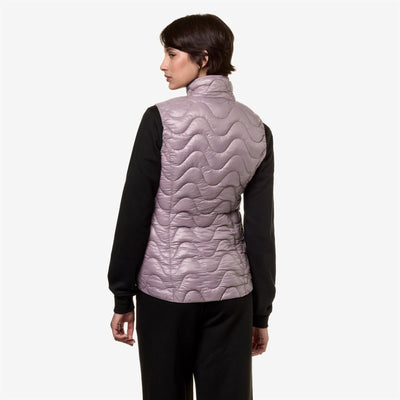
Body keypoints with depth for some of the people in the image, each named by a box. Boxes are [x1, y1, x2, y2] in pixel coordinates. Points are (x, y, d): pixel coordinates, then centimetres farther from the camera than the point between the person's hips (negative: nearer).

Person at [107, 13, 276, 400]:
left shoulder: (161, 118, -11)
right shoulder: (256, 129, 0)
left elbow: (135, 212, -9)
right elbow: (261, 229, 1)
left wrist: (122, 296, 1)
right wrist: (261, 312, 9)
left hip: (166, 285, -3)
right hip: (229, 287, 3)